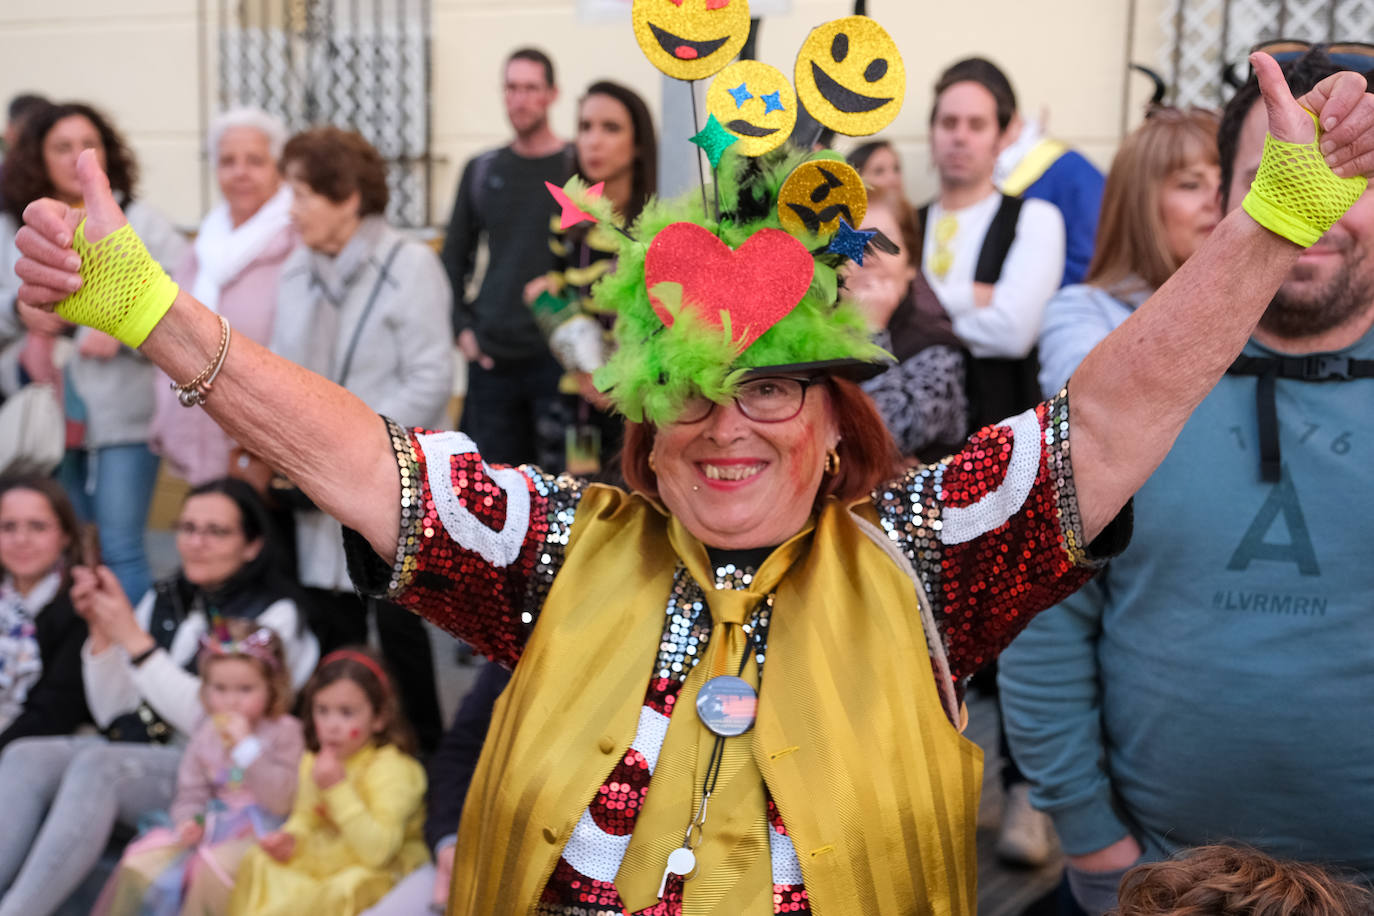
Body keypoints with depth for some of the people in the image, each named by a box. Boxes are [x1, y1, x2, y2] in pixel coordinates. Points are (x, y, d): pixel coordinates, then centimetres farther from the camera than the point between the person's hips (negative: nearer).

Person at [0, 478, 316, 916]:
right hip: (133, 756, 6)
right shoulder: (162, 600, 15)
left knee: (97, 765, -33)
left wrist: (134, 640, -16)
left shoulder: (272, 615, -3)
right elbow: (112, 714, 13)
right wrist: (102, 631, -2)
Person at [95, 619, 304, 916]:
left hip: (260, 832, -6)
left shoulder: (284, 731, -5)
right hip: (210, 824, 6)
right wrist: (188, 821, -10)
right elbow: (191, 793, 14)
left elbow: (281, 801, -14)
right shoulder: (206, 733, 12)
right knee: (139, 864, -15)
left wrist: (246, 746, -17)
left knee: (210, 868, -34)